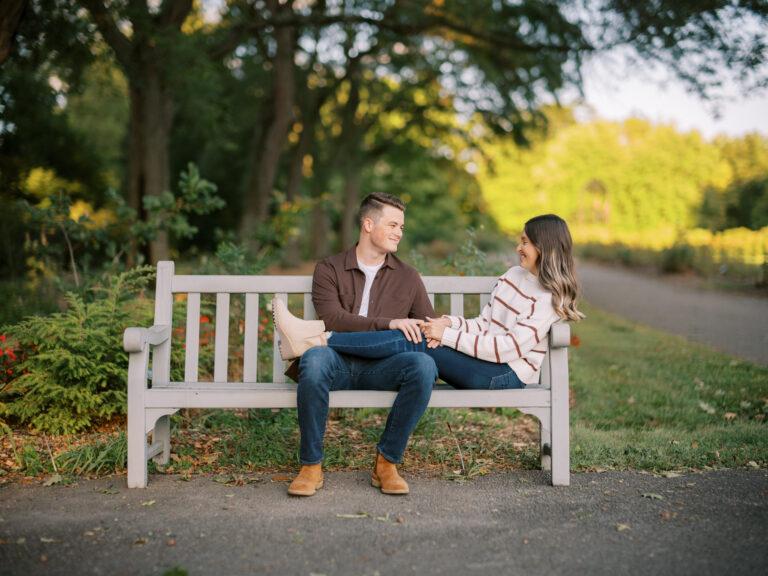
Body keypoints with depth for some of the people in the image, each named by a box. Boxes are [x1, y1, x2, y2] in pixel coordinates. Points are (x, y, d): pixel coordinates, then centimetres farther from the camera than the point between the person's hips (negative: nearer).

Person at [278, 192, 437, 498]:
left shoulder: (408, 277, 21)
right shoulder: (329, 269, 11)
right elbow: (333, 318, -7)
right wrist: (389, 323, -18)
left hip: (380, 368, 2)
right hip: (338, 365, -2)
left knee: (424, 365, -30)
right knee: (315, 357, -37)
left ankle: (387, 463, -14)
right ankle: (311, 466, -20)